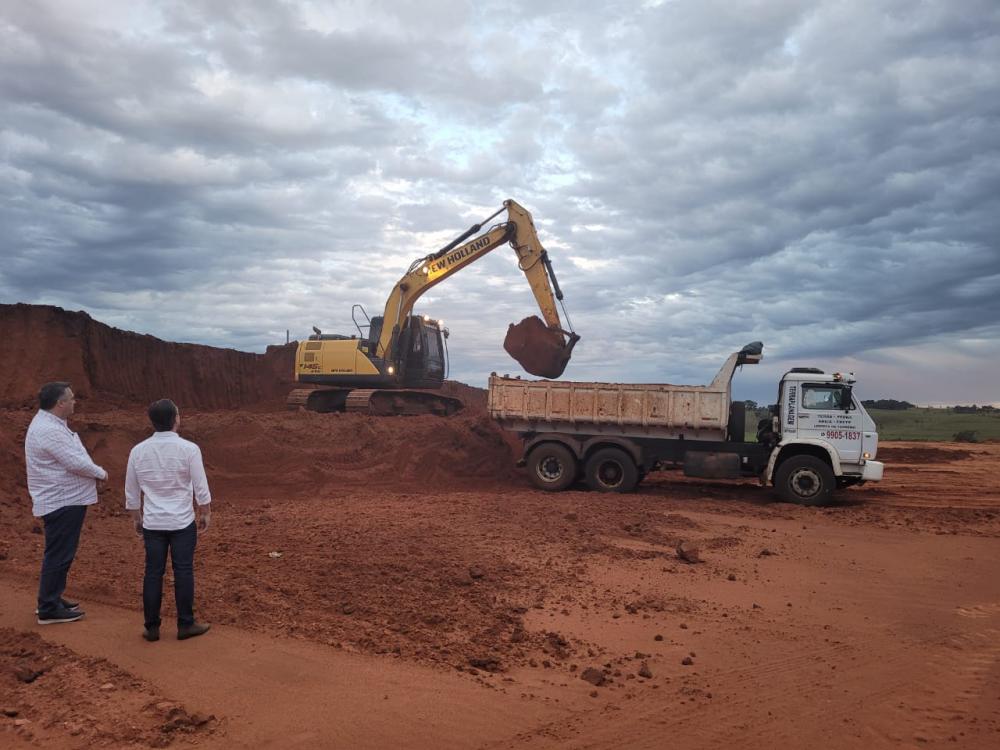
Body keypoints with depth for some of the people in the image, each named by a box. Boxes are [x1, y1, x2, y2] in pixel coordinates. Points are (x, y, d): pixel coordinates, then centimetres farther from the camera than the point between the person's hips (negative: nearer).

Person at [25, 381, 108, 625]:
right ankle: (49, 609, 7)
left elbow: (71, 458, 16)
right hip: (61, 502, -11)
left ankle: (51, 599, 31)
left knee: (59, 553, 20)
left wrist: (93, 472, 4)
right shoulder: (49, 430, -23)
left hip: (64, 499, 11)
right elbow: (76, 463, -24)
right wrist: (101, 473, -8)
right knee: (59, 555, -2)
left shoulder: (50, 423, 11)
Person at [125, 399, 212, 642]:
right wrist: (205, 513, 6)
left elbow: (131, 491, 7)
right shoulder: (189, 449, -12)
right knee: (183, 571, 5)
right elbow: (201, 487, -8)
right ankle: (185, 624, 13)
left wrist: (136, 517, 21)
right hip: (183, 522, -3)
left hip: (152, 523, 3)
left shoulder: (138, 451, -1)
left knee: (153, 572, 10)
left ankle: (152, 627, 18)